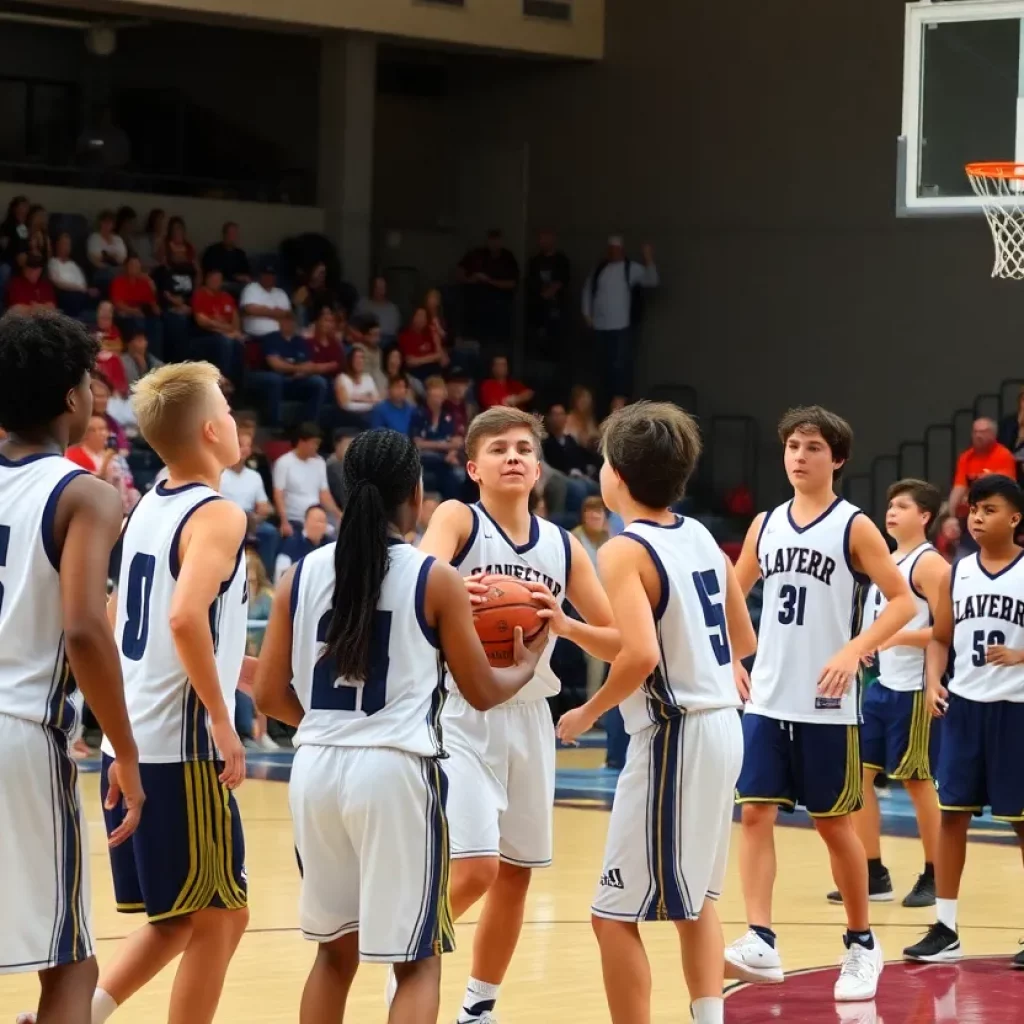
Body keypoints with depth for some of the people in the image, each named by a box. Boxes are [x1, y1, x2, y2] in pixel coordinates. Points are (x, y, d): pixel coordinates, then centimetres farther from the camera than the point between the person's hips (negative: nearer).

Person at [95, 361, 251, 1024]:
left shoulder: (149, 510, 14)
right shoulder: (218, 515, -13)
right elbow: (186, 618, -29)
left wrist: (243, 670, 28)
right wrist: (223, 721, -21)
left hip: (129, 746, 8)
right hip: (182, 750, -8)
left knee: (179, 918, 17)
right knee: (218, 919, 2)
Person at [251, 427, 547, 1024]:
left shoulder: (303, 575, 5)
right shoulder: (436, 579, -4)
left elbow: (271, 697, 8)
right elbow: (483, 693, 4)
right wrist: (528, 664, 26)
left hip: (317, 768, 5)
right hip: (395, 770, -5)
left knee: (336, 948, 20)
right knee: (418, 960, 4)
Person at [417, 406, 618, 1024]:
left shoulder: (563, 547, 6)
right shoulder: (457, 520, -6)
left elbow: (620, 643, 6)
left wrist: (565, 625, -14)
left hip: (527, 717, 5)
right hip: (461, 713, -5)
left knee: (515, 874, 12)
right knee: (474, 869, -16)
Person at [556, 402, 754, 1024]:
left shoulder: (625, 552, -15)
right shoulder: (701, 538, 9)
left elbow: (641, 656, -28)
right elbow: (744, 640, 17)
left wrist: (590, 713, -12)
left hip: (673, 736, -9)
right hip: (722, 724, 9)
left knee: (616, 915, -2)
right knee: (696, 897, 23)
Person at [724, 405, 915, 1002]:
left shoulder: (854, 527, -5)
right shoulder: (765, 525, 9)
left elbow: (903, 600, -8)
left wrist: (856, 650, -21)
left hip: (826, 705, -4)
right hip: (768, 700, 4)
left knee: (834, 824, 4)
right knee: (756, 813, -7)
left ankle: (862, 944, 18)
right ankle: (762, 943, -11)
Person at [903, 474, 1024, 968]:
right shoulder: (957, 573, 7)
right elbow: (940, 639, 13)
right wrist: (933, 682, -4)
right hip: (963, 704, 4)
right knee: (952, 812, 3)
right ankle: (944, 929, 9)